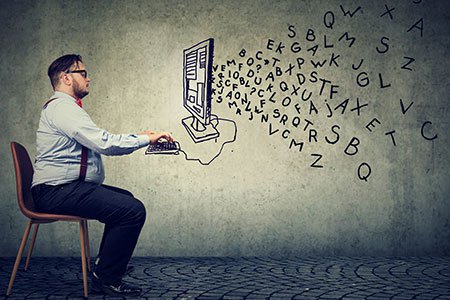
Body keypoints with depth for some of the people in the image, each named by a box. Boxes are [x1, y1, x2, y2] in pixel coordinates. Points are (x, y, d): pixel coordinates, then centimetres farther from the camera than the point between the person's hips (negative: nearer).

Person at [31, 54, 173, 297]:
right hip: (57, 192, -11)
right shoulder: (61, 107, -14)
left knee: (125, 199, 23)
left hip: (66, 188, 11)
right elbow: (104, 143, -22)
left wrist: (138, 136, 12)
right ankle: (107, 279, -8)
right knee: (133, 210, -19)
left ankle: (105, 264, 27)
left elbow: (100, 142, 20)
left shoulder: (66, 107, 20)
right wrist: (146, 139, -12)